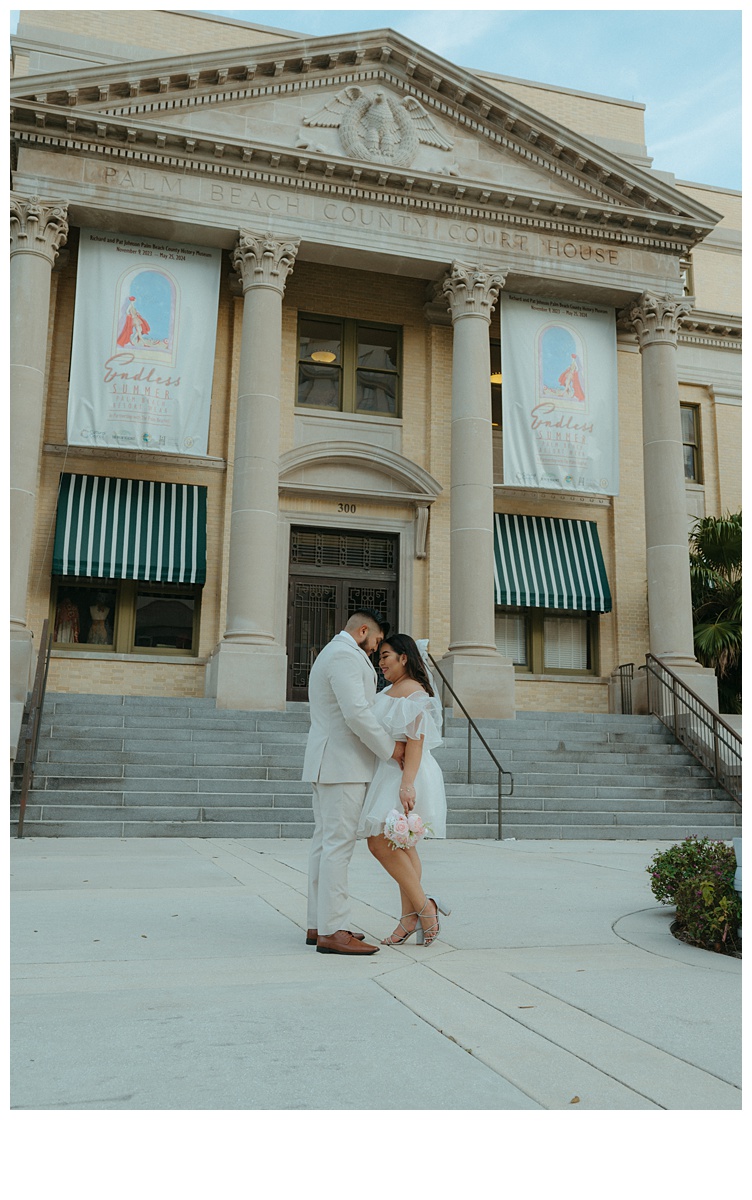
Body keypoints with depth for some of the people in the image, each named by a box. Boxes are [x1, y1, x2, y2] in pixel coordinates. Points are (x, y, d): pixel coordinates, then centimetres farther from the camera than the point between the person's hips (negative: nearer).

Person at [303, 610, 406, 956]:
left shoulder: (329, 654, 22)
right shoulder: (346, 655, -12)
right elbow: (356, 713, -22)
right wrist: (390, 748, -12)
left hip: (327, 765, 11)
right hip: (342, 766, -11)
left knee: (325, 843, 9)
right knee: (338, 844, -11)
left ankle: (319, 925, 12)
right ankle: (332, 931, -11)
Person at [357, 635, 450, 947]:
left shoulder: (413, 692, -12)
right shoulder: (390, 691, 18)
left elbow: (416, 740, -21)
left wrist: (407, 784, -28)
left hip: (405, 774, -10)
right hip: (390, 774, 10)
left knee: (381, 842, -14)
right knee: (401, 847, 8)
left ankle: (424, 906, -7)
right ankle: (410, 920, 11)